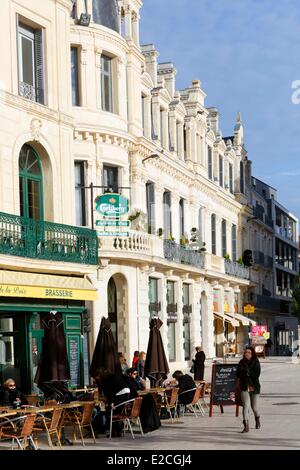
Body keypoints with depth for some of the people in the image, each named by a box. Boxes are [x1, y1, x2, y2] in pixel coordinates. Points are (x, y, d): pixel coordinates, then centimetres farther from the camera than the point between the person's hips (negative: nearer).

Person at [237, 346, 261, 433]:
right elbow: (238, 374, 1)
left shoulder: (256, 363, 0)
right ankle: (246, 426, -16)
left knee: (254, 407, 9)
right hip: (244, 387, 1)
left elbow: (257, 374, -10)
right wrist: (246, 373, -14)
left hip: (254, 387, -1)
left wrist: (247, 372, -16)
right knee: (245, 405, -15)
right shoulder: (241, 362, 6)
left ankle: (257, 418, 43)